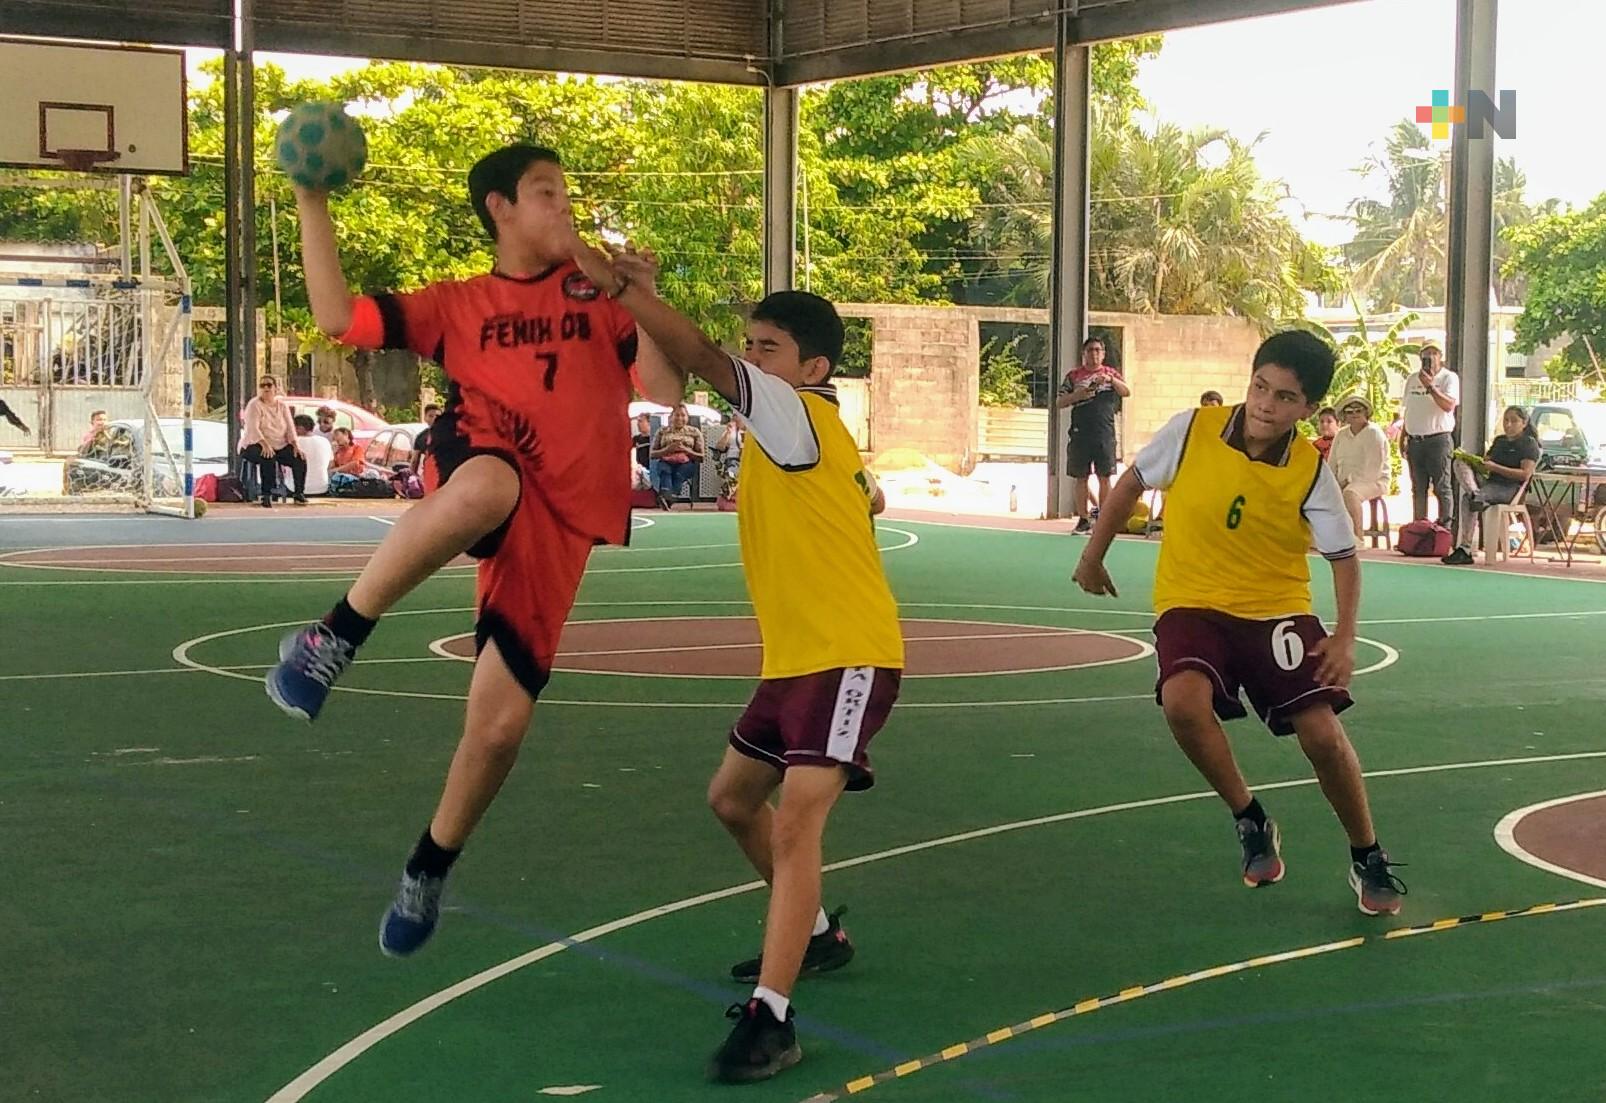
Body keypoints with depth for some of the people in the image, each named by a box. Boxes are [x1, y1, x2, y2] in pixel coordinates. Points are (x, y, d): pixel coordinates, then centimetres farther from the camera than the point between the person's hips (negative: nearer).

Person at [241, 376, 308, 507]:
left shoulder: (282, 405, 10)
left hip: (280, 446, 5)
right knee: (268, 458, -37)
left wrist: (296, 445, -16)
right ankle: (266, 495, -30)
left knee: (300, 458, -18)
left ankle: (300, 494, -5)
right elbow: (253, 428, -20)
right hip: (255, 446, -5)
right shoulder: (254, 405, -7)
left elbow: (290, 427, 2)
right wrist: (265, 445, -37)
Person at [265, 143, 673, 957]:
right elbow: (337, 317, 8)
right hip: (482, 468, -1)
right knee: (487, 488, -44)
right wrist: (312, 202, 5)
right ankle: (332, 639, -27)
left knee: (500, 721, -4)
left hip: (557, 521, 2)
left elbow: (664, 383, 6)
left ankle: (429, 868, 25)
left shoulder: (596, 287, 15)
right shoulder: (457, 305, 15)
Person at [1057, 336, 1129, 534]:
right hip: (1080, 434, 0)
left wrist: (1110, 379, -16)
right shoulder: (1074, 375, 10)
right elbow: (1060, 403, 7)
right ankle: (1084, 519, 9)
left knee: (1104, 477, -1)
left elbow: (1127, 392, -2)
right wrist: (1077, 395, -11)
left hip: (1105, 433, 0)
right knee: (1081, 477, 2)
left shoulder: (1111, 373, 11)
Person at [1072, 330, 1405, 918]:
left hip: (1277, 610, 0)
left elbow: (1343, 556, -1)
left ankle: (1368, 859, 14)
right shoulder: (1191, 430, -12)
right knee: (1184, 700, -30)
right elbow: (1133, 483, 5)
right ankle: (1250, 820, -5)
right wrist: (1093, 555, 12)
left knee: (1322, 734, -13)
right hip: (1192, 603, 0)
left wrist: (1345, 637, -15)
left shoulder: (1311, 472, -11)